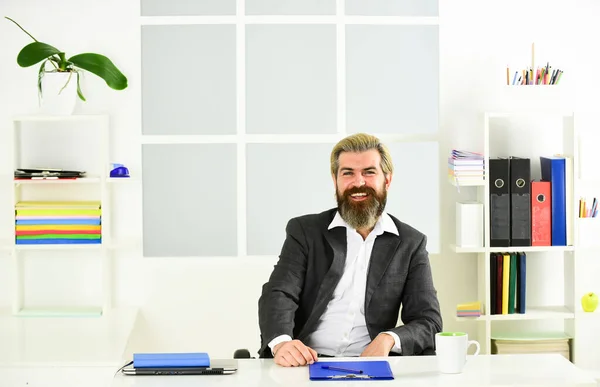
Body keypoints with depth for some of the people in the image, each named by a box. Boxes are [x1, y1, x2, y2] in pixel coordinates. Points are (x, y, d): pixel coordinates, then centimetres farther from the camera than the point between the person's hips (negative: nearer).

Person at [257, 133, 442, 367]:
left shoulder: (411, 244, 10)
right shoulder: (304, 232, 8)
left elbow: (428, 322, 5)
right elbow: (278, 295, -5)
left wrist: (388, 339, -18)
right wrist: (281, 342, -28)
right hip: (305, 364, -1)